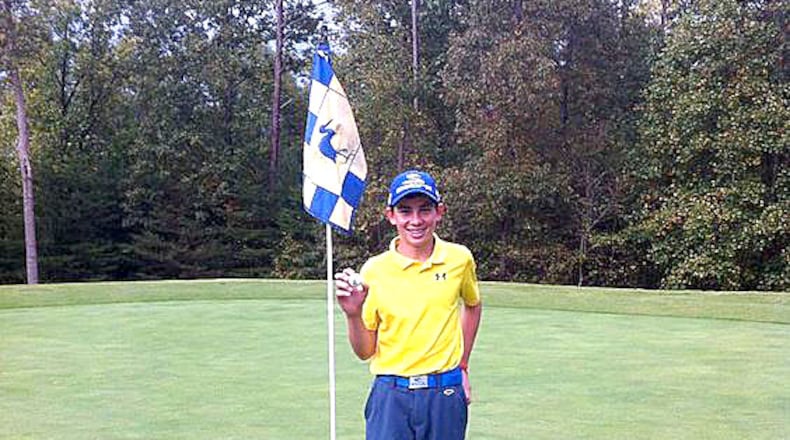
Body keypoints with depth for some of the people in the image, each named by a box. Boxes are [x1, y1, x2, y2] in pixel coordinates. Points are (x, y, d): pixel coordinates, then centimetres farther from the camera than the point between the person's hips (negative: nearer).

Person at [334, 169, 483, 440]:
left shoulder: (459, 259, 0)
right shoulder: (374, 270, -5)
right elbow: (365, 352, 0)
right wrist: (353, 314, -18)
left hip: (446, 396, 2)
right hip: (391, 395, -1)